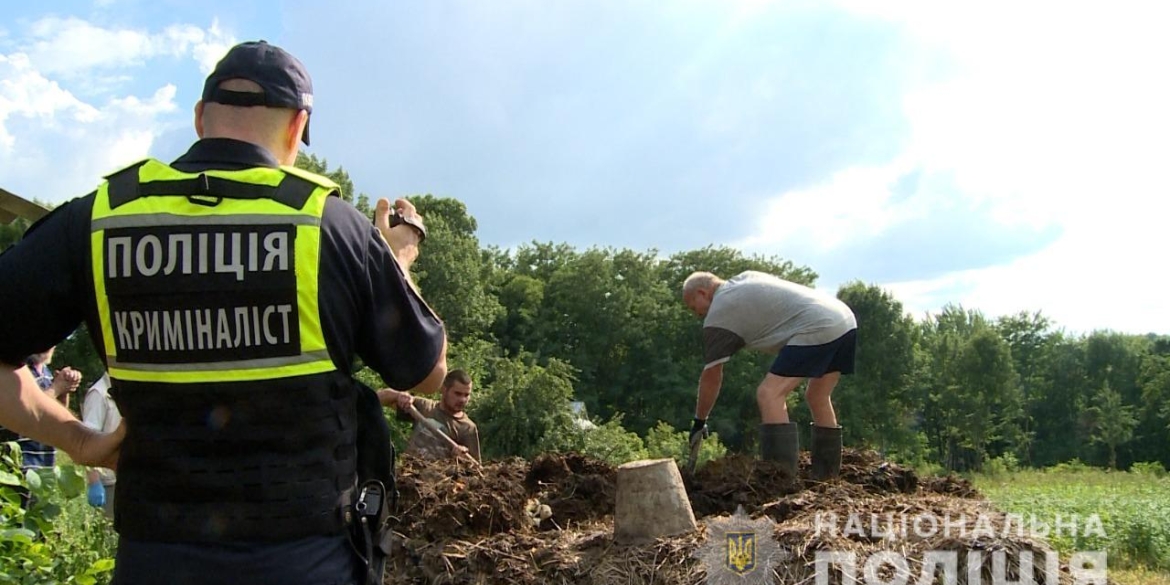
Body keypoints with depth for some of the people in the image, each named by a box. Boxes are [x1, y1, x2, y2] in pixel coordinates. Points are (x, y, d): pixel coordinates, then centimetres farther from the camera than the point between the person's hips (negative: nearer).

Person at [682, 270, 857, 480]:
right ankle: (827, 475, 27)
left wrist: (699, 421, 16)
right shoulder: (746, 278, 25)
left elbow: (711, 377, 5)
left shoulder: (718, 315, 2)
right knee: (817, 398, 21)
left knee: (769, 394, -11)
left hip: (817, 328, -10)